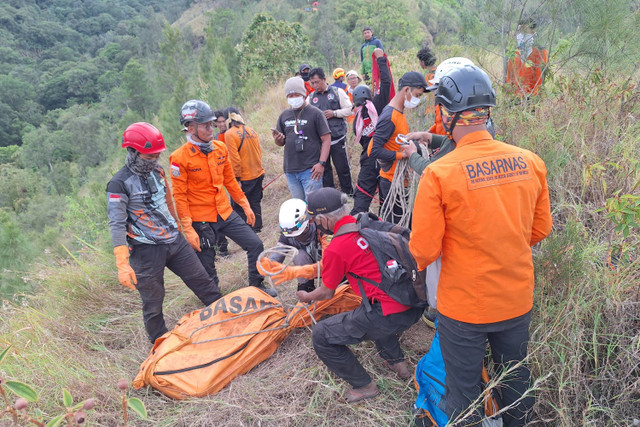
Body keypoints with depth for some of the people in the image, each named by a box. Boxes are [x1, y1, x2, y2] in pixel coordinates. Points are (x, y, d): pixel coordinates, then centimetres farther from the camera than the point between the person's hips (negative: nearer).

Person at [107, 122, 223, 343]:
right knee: (153, 303, 8)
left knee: (203, 282, 11)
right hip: (146, 251, -6)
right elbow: (117, 226, -17)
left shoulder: (157, 171, 6)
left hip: (175, 241, 6)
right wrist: (122, 265, -21)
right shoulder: (119, 184, -14)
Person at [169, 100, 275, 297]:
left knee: (255, 244, 4)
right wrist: (188, 229, -16)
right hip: (201, 220, -5)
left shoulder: (220, 148, 2)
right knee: (207, 268, 7)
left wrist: (245, 205, 14)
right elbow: (179, 196, -13)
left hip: (226, 213, 5)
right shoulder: (180, 158, -15)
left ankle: (257, 286, 24)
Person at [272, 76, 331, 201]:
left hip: (311, 169, -5)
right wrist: (278, 139, -6)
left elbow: (326, 139, -6)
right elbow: (281, 143, 18)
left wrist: (321, 163, -16)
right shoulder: (284, 115, 12)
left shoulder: (315, 113, -2)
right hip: (290, 171, 5)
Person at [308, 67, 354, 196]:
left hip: (337, 138, -3)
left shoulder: (337, 92, 2)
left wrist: (334, 113, -14)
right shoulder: (311, 97, 10)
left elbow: (349, 110, -1)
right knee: (324, 169, 10)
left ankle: (348, 193, 19)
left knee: (343, 168, 3)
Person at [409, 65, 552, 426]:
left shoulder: (439, 174, -23)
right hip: (519, 300, 5)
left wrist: (422, 264, 5)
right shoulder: (531, 162, -8)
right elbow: (540, 230, 4)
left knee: (465, 388, 16)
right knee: (516, 377, 27)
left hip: (464, 307, -5)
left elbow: (424, 250, -17)